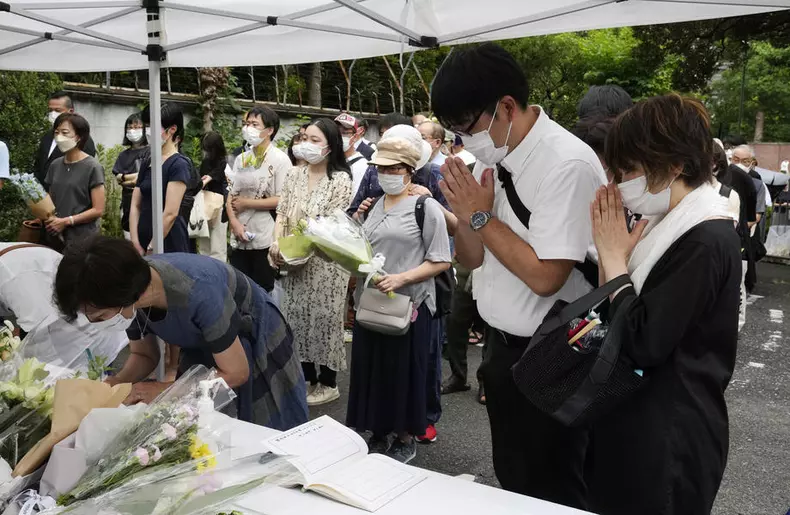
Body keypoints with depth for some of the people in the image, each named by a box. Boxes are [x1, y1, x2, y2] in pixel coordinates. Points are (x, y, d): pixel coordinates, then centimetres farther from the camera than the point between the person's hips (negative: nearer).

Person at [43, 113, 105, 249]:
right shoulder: (55, 165, 9)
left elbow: (98, 210, -11)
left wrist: (65, 221, -14)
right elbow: (51, 202, 17)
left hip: (83, 240, -5)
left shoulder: (92, 167, -8)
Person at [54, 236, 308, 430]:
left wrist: (164, 390, -27)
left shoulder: (198, 292, -41)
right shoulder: (130, 286, -21)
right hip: (203, 348, 5)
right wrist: (114, 384, -21)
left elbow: (235, 373, -28)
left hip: (257, 342, -5)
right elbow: (144, 355, -3)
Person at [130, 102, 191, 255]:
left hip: (169, 245, -7)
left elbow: (170, 213, -16)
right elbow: (135, 206, 9)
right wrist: (136, 244, -2)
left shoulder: (179, 164, -10)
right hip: (143, 242, 7)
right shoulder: (147, 164, 12)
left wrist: (151, 248, -14)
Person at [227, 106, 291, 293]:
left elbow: (282, 200, -15)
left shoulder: (280, 159, -8)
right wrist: (234, 222, -9)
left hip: (265, 239, -5)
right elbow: (232, 195, 8)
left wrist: (246, 203, -10)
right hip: (240, 238, 6)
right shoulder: (241, 159, 10)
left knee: (262, 291, 6)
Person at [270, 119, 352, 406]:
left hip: (324, 262, -6)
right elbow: (282, 213, 8)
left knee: (323, 319, 3)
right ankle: (307, 377, 27)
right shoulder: (295, 175, 9)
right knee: (297, 318, 12)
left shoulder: (340, 179, -10)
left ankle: (328, 383, 18)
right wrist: (277, 243, -11)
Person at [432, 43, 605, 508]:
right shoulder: (492, 157, 2)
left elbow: (544, 276, -25)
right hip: (502, 345, 8)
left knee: (552, 493, 12)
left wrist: (482, 216, -17)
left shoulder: (568, 164, -22)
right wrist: (464, 214, -11)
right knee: (513, 481, 24)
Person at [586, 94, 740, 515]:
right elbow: (624, 322, 7)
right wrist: (612, 256, -6)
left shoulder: (706, 243, -22)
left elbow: (642, 345, -25)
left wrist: (614, 260, -15)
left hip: (669, 439, -9)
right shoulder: (679, 230, 7)